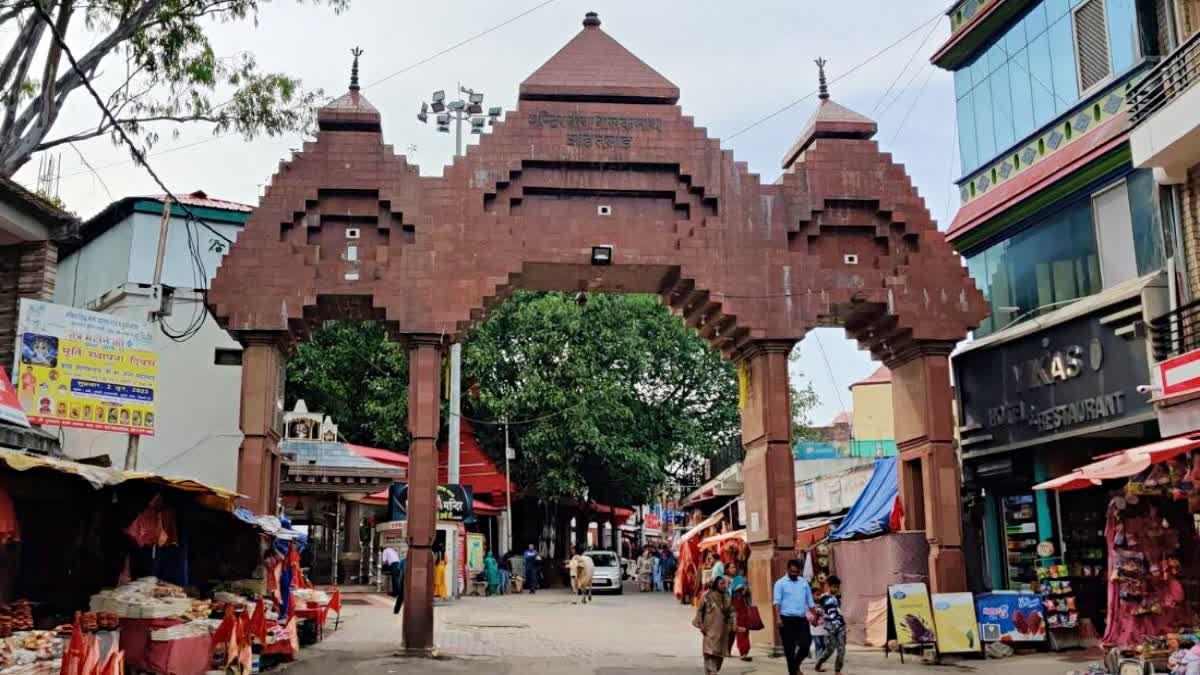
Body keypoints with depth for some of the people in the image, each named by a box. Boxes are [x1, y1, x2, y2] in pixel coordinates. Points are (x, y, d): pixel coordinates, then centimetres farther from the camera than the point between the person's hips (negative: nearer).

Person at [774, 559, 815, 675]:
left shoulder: (804, 583, 12)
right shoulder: (781, 583, 0)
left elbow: (810, 601, 16)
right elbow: (777, 602, -8)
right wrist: (778, 618, -19)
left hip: (802, 619, 4)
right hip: (787, 619, -4)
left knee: (806, 644, -3)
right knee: (789, 648, -1)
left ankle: (796, 665, 22)